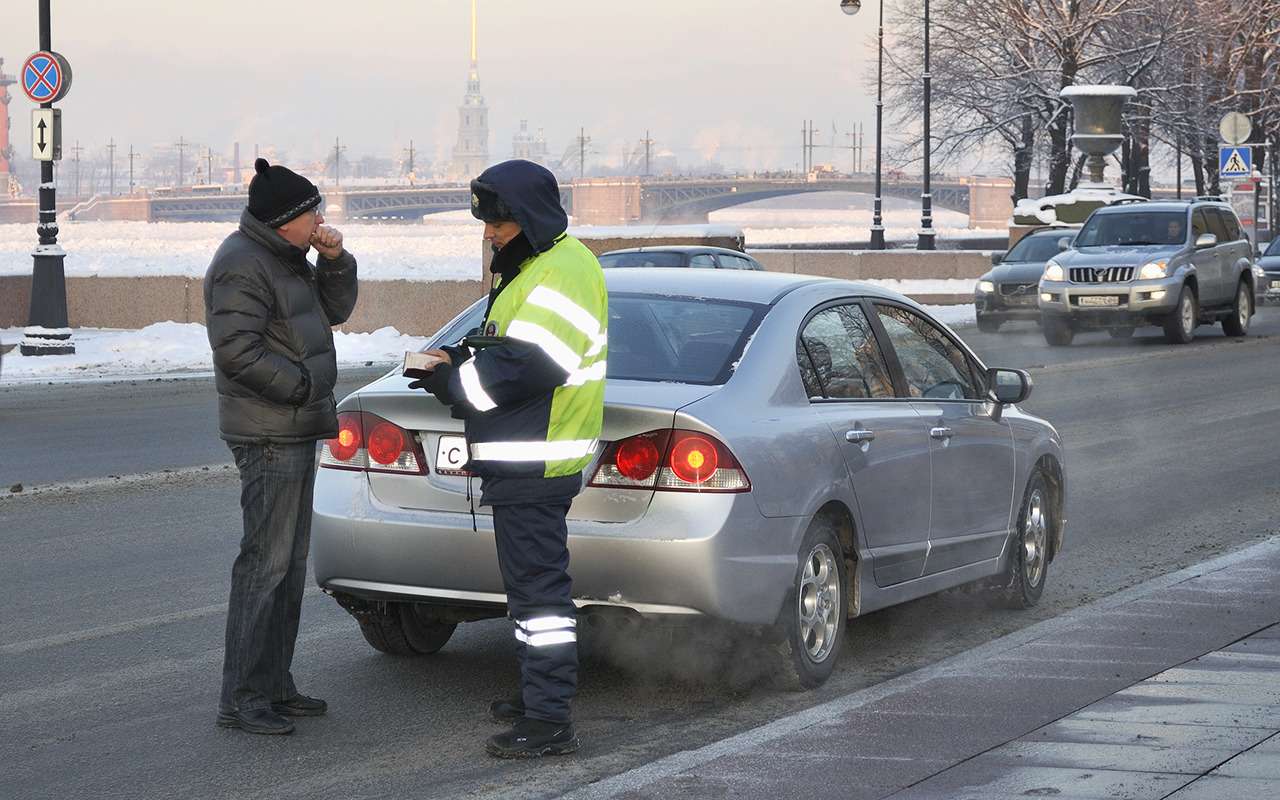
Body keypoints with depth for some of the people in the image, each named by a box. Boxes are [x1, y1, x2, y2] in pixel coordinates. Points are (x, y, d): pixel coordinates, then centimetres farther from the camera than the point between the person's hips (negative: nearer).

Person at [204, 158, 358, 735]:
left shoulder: (284, 259, 16)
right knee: (266, 562, -11)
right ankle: (241, 699, -8)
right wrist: (304, 387, -19)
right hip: (269, 436, -11)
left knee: (289, 563, 14)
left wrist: (334, 259, 4)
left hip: (294, 432, 11)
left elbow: (333, 309, 21)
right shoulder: (244, 265, -16)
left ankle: (273, 686, 21)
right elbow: (238, 349, -24)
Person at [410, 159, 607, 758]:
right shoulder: (536, 266, 18)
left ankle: (549, 721, -7)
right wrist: (465, 361, 5)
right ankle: (537, 695, 32)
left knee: (538, 586, -9)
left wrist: (452, 380, -16)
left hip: (534, 464, -11)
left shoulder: (561, 275, -18)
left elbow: (527, 367, -26)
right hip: (524, 461, 11)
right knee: (531, 581, 20)